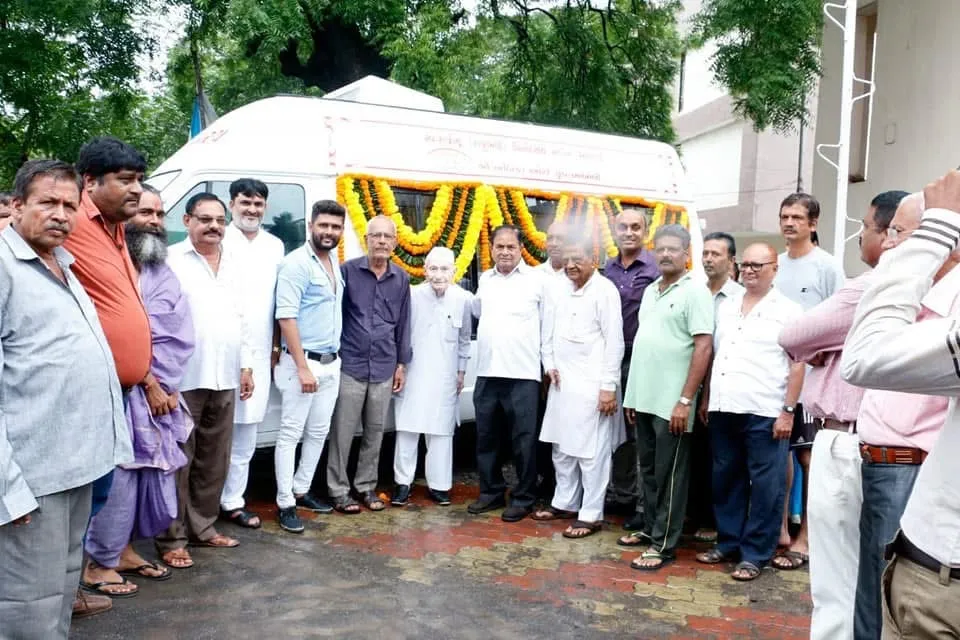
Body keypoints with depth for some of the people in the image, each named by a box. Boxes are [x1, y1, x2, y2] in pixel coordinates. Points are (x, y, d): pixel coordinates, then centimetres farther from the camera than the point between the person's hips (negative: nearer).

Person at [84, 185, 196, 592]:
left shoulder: (164, 274, 14)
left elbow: (181, 336, 8)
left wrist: (163, 385, -4)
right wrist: (149, 383, -12)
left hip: (160, 393, 7)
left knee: (150, 475, 11)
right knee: (117, 475, -6)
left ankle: (124, 551, 26)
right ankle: (100, 564, 7)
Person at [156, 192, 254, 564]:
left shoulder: (233, 262, 13)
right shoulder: (171, 260, -7)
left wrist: (246, 365, 15)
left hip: (224, 378, 6)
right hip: (183, 378, -6)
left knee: (214, 460, 13)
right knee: (179, 460, 0)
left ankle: (202, 527, 26)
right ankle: (172, 538, 11)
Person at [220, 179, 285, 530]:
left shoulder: (275, 246, 12)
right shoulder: (218, 241, -4)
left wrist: (276, 345, 11)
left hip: (259, 353, 5)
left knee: (246, 433, 11)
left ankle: (232, 501, 21)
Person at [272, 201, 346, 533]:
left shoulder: (335, 261, 11)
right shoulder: (296, 264, -13)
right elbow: (286, 317, -18)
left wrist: (333, 357, 10)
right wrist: (302, 367, -21)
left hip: (331, 363, 8)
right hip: (303, 362, -8)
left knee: (318, 432, 14)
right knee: (291, 434, -1)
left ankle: (301, 490, 27)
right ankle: (285, 503, 5)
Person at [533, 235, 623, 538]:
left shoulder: (604, 290, -10)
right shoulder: (563, 289, 11)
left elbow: (614, 341, -13)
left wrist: (609, 386, -16)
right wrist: (551, 365, 6)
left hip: (591, 384, -7)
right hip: (562, 381, 7)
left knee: (590, 451, -1)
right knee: (562, 447, 15)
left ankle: (591, 515, 7)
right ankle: (565, 502, 28)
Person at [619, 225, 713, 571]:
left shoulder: (695, 292, -9)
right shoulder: (650, 290, 14)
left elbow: (704, 347, -15)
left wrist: (685, 400, -19)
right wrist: (632, 393, 14)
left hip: (671, 402, -7)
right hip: (644, 398, 7)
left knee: (668, 475, 1)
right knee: (647, 470, 15)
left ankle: (664, 544, 9)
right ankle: (650, 528, 28)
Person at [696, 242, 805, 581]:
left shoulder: (788, 311, -2)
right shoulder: (726, 306, 14)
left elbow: (797, 364, -5)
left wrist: (788, 410, -11)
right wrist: (706, 400, 15)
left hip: (765, 413, -5)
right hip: (724, 409, 6)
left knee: (765, 485, 2)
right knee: (725, 479, 13)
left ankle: (755, 554, 12)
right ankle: (727, 542, 26)